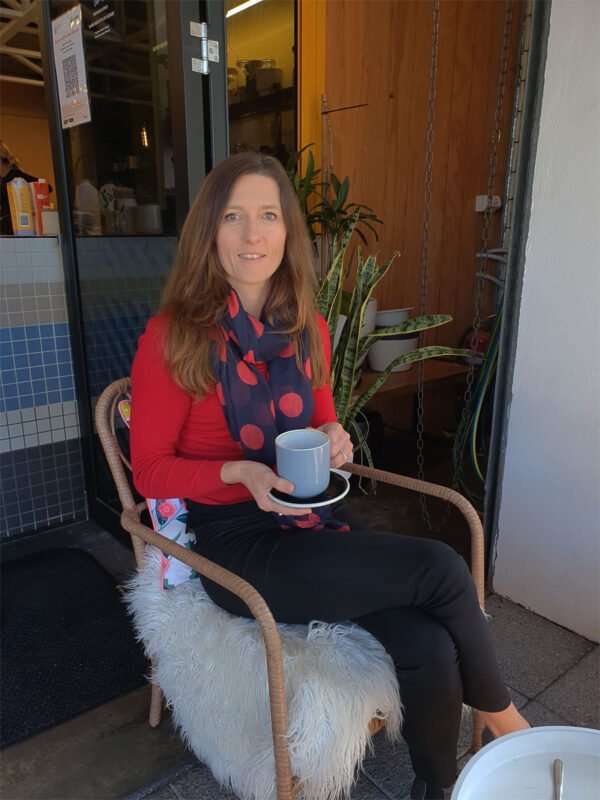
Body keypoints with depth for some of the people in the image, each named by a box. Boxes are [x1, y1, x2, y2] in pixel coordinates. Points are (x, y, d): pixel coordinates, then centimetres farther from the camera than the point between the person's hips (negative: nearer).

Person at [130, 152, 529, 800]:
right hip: (236, 541, -5)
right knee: (439, 569, -19)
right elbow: (150, 470, -6)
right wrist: (241, 472, -22)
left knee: (429, 649, -18)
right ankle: (498, 711, 12)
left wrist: (334, 441, -6)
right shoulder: (173, 338, -11)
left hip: (311, 520, 5)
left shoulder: (308, 330, 6)